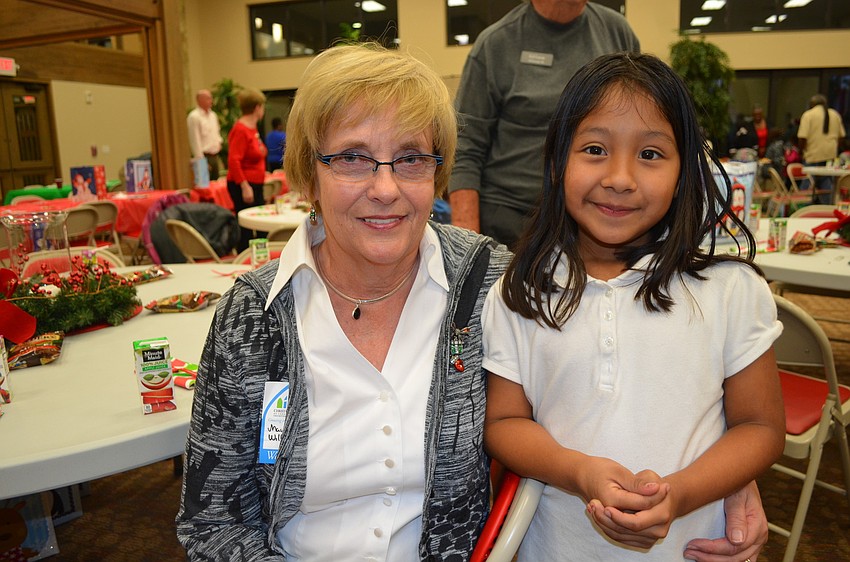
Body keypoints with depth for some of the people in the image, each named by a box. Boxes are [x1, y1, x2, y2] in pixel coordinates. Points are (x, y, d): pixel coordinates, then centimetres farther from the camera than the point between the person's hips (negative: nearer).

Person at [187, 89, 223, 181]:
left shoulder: (213, 115, 13)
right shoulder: (194, 117, -12)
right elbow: (195, 141, -15)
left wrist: (218, 142, 9)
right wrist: (201, 161, -16)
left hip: (214, 155, 8)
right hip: (204, 156, -8)